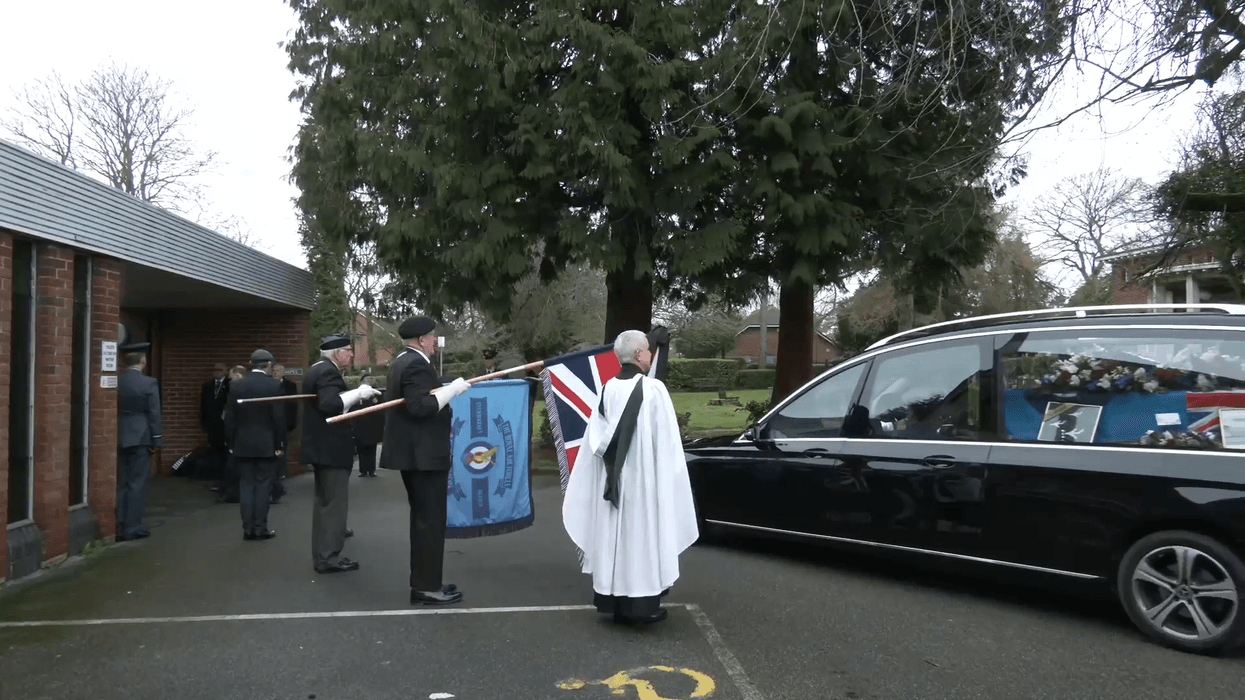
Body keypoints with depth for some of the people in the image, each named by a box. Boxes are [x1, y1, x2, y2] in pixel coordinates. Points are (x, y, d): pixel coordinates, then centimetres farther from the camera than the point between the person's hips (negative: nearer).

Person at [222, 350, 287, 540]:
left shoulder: (235, 385, 1)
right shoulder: (274, 385, -9)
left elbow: (229, 417, 2)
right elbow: (279, 417, -10)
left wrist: (231, 443, 9)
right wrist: (280, 444, -3)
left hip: (242, 444, 3)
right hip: (267, 444, -3)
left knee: (246, 485, 8)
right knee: (263, 485, 2)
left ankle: (248, 528, 8)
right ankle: (260, 528, 3)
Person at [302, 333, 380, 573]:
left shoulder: (315, 370, 13)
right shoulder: (329, 372, -19)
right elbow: (330, 405, -34)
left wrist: (356, 394, 14)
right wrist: (357, 393, -28)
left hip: (320, 445, 11)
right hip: (331, 447, -11)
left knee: (324, 498, 24)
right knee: (334, 501, -7)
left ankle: (326, 541, 41)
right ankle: (328, 557, -5)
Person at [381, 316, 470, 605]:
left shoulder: (403, 361, 15)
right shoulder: (416, 364, -17)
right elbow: (420, 407, -27)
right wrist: (452, 390, -22)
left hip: (415, 452, 11)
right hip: (423, 454, -11)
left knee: (423, 518, 15)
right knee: (431, 519, -5)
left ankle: (423, 582, 22)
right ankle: (428, 586, 1)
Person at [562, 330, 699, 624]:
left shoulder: (608, 389, 2)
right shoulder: (654, 389, -13)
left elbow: (597, 438, 2)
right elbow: (666, 440, -10)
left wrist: (612, 462, 11)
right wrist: (669, 475, -1)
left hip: (613, 479, 5)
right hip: (645, 477, -5)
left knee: (615, 533, 10)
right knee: (643, 534, 2)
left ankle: (614, 599, 18)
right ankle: (641, 602, 8)